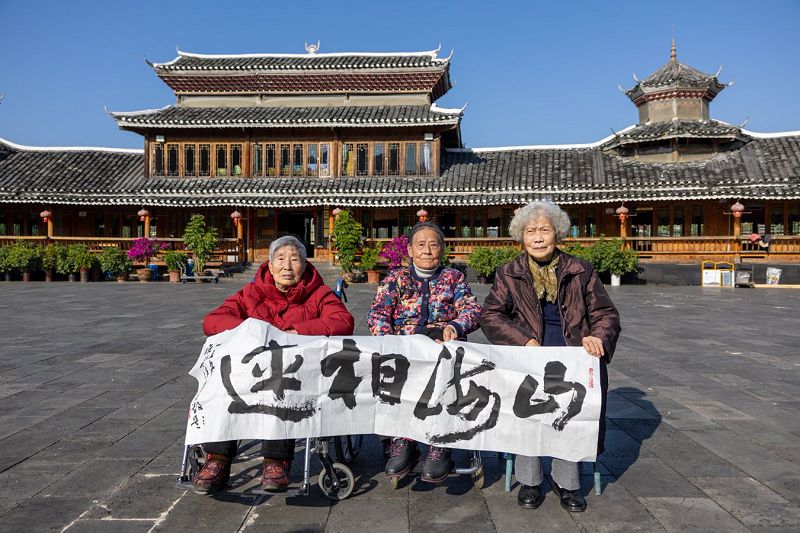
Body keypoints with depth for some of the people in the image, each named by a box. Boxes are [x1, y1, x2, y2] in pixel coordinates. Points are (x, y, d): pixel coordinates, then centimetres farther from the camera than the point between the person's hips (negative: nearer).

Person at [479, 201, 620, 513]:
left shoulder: (581, 271, 15)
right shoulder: (509, 274, 12)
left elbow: (606, 313, 16)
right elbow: (490, 315, 0)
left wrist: (597, 336, -8)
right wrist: (527, 341, -15)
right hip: (528, 360, 0)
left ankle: (566, 481, -10)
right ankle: (529, 480, -11)